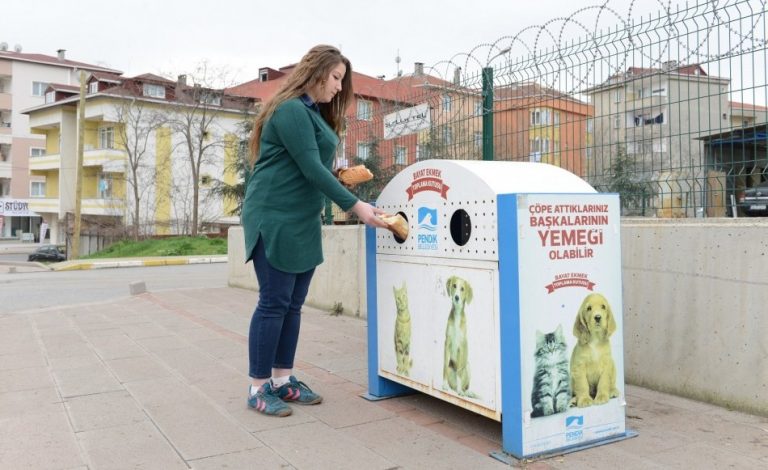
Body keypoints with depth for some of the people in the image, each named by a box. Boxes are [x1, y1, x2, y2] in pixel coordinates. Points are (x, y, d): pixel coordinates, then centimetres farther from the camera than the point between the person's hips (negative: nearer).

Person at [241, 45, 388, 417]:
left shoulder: (313, 113, 18)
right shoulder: (290, 110, -13)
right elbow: (310, 167, -19)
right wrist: (355, 206, -20)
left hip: (302, 221, 10)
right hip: (274, 218, -9)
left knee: (293, 304, 10)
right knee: (274, 303, -5)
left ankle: (282, 380, 19)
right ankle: (258, 388, 5)